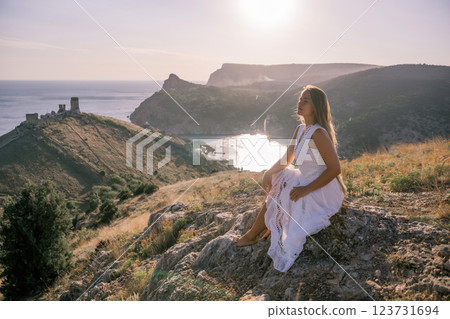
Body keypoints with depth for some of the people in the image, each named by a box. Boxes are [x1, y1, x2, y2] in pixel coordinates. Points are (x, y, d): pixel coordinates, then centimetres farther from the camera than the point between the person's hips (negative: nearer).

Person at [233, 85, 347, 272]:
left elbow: (335, 169, -27)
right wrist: (269, 172, -8)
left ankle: (252, 236, 17)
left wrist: (306, 190, -25)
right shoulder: (301, 129, 4)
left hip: (322, 192, -9)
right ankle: (274, 226, 17)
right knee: (272, 181, 13)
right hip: (305, 183, 9)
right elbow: (287, 159, 11)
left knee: (274, 199, -5)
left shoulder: (319, 133, -25)